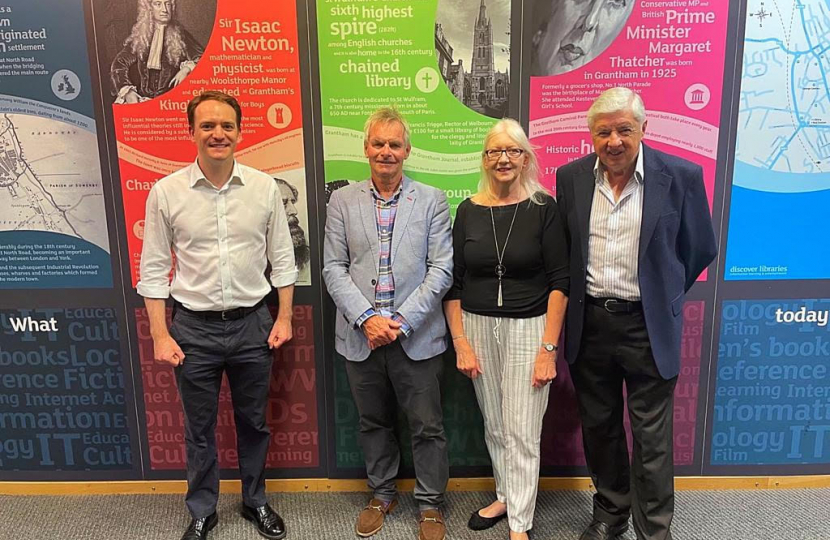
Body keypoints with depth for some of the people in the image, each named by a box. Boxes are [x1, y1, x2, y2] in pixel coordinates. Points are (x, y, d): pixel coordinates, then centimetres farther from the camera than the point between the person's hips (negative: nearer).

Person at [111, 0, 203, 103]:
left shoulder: (179, 35, 9)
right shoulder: (138, 35, 10)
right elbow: (119, 64, 4)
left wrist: (187, 68, -13)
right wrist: (128, 92, -14)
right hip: (141, 98, 1)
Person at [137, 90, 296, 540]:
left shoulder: (264, 187, -4)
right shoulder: (165, 192, -6)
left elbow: (282, 257, 3)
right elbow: (154, 268, -2)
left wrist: (284, 317, 1)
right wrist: (160, 335, -4)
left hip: (252, 323, 1)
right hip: (193, 328, 0)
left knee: (253, 422, 17)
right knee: (199, 429, 15)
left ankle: (255, 501, 39)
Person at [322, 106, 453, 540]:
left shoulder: (432, 200, 0)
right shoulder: (342, 201, 4)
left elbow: (441, 269, -5)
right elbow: (333, 268, 1)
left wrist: (402, 321, -13)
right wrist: (366, 319, -11)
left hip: (416, 336, -1)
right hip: (361, 335, 2)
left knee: (427, 426, 8)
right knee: (373, 422, 17)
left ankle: (430, 504, 29)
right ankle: (381, 494, 38)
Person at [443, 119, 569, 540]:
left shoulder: (543, 207, -6)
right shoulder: (469, 210, 2)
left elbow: (559, 281, -7)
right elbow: (453, 283, 4)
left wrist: (548, 347, -11)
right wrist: (460, 342, -1)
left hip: (528, 328, -3)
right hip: (477, 327, 3)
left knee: (521, 432, 2)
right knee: (493, 426, 15)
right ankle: (505, 496, 37)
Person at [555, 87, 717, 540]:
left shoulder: (680, 176, -9)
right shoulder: (571, 177, -1)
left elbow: (700, 248, 4)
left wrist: (663, 298, 9)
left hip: (647, 326, -3)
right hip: (588, 323, 3)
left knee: (651, 438, 5)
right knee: (598, 427, 17)